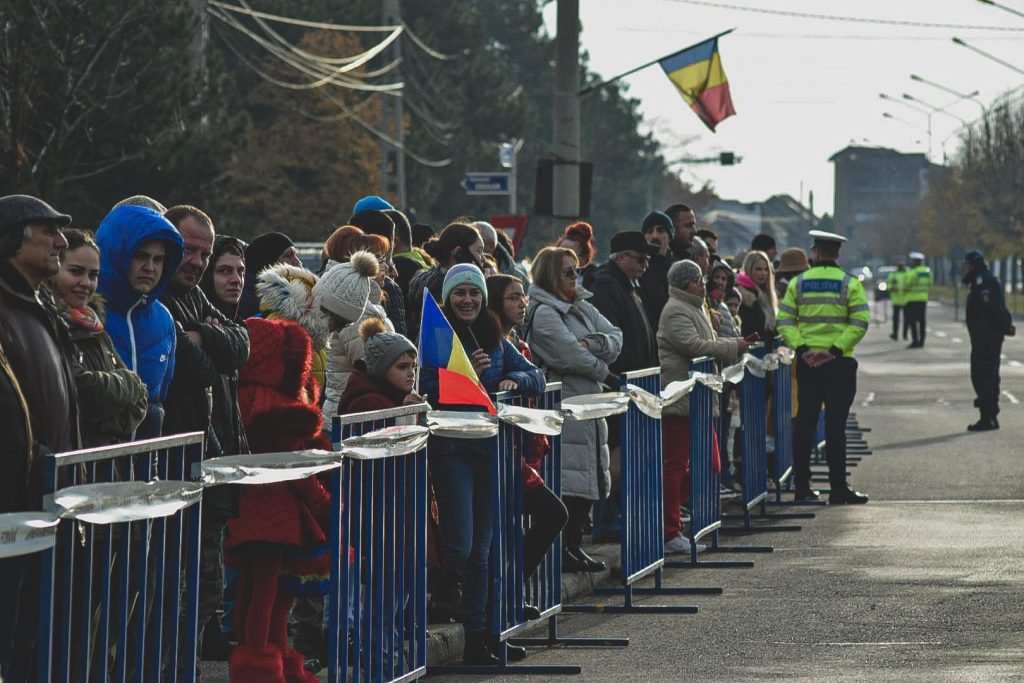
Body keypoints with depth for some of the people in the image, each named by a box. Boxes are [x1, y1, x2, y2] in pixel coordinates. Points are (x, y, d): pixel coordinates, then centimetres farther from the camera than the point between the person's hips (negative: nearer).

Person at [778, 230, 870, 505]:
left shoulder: (799, 283, 5)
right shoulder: (850, 284, -2)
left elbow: (784, 321, -3)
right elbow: (860, 323, -12)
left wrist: (801, 349, -9)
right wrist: (836, 350, -14)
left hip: (807, 364, 2)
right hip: (840, 364, -2)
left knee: (804, 422, 8)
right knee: (835, 425, -2)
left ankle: (802, 486, 10)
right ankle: (838, 487, -4)